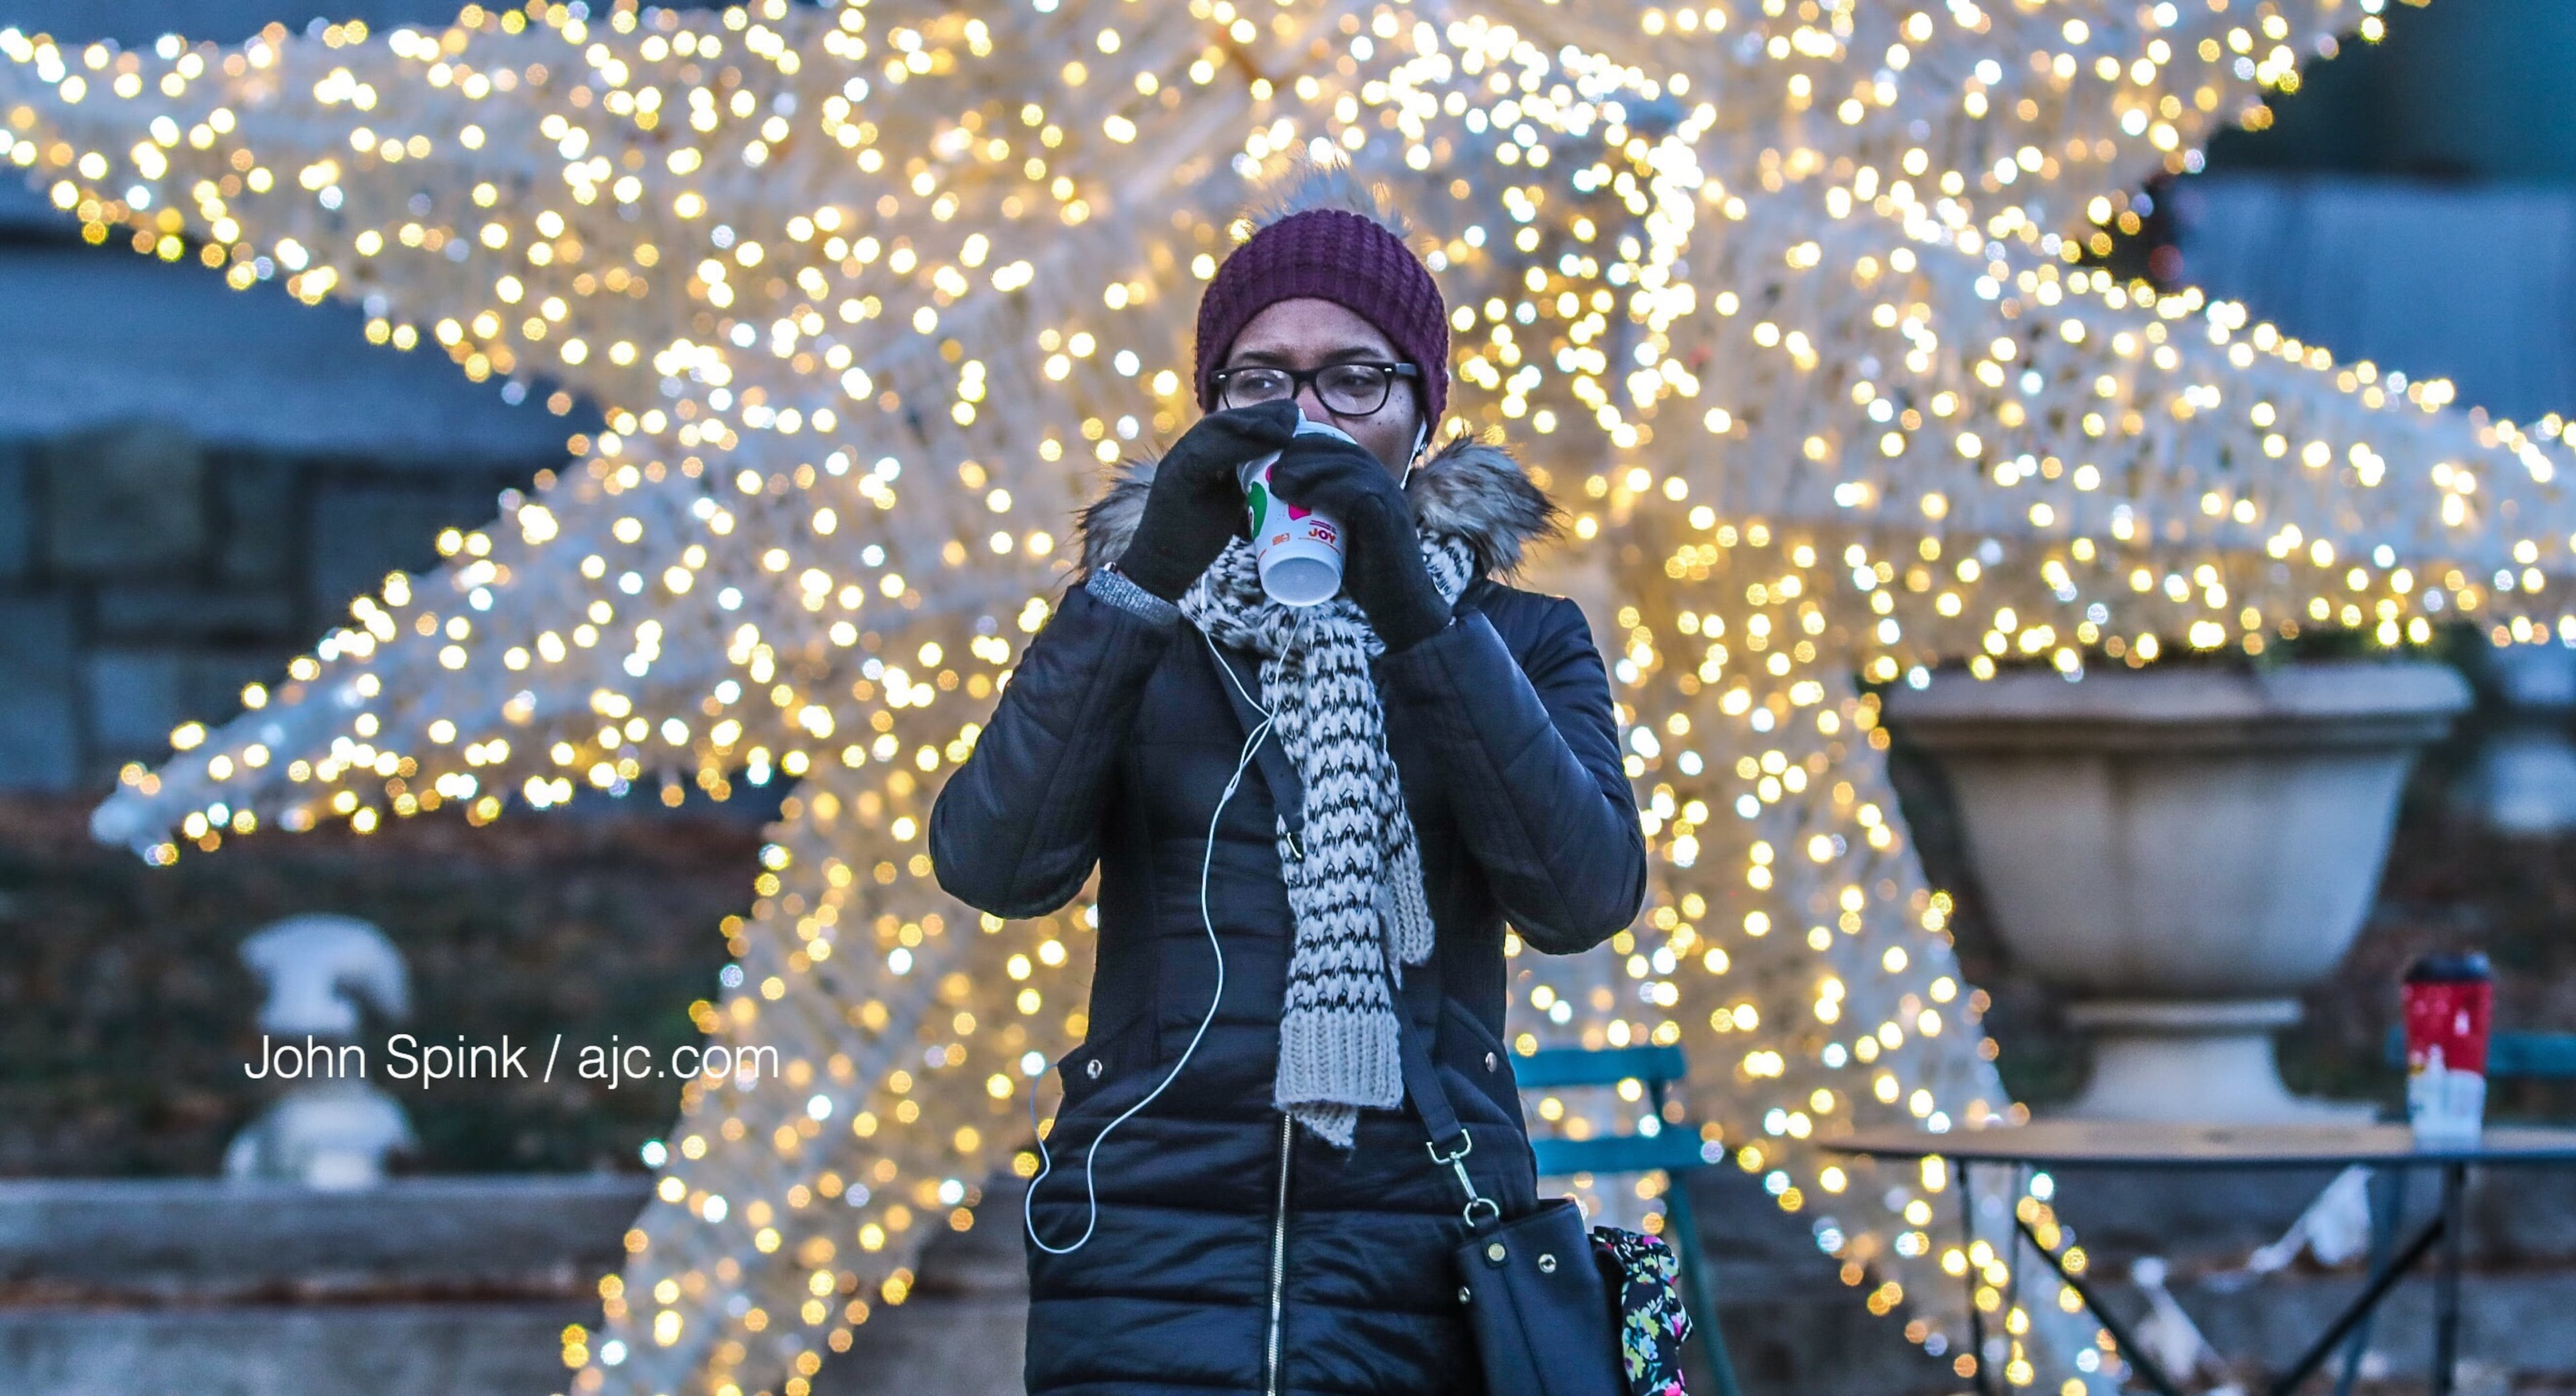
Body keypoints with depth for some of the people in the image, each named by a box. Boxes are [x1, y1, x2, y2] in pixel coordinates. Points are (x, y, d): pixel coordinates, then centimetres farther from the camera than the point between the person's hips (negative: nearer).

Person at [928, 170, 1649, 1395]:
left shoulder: (1516, 639, 12)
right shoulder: (1135, 630, 12)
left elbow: (1585, 896, -6)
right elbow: (996, 866, -6)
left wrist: (1416, 615, -14)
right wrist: (1144, 582, -14)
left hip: (1419, 1245, 0)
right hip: (1154, 1238, 0)